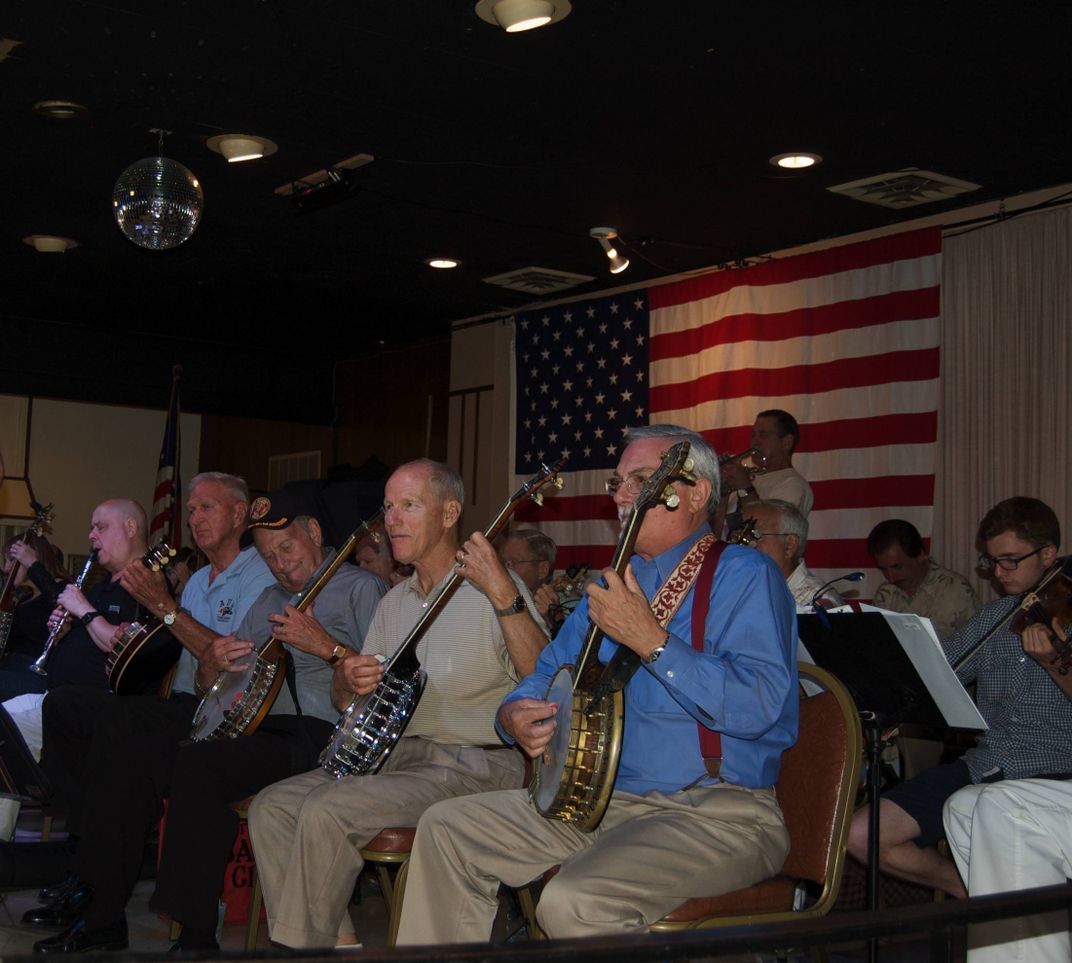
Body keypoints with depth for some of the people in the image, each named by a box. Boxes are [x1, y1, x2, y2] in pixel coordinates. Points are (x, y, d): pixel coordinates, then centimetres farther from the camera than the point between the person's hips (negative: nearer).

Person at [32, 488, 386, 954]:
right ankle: (104, 917, -5)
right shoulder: (268, 601, 27)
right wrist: (212, 665, 3)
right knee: (138, 754, -13)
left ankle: (197, 938, -25)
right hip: (246, 722, 8)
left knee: (194, 767, -32)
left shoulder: (360, 588, 3)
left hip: (315, 731, -8)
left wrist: (328, 647, -21)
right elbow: (211, 687, 26)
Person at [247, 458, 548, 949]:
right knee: (271, 807, -7)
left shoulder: (492, 588, -7)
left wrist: (506, 597, -30)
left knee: (325, 811, -25)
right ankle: (337, 942, 0)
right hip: (394, 754, 8)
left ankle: (302, 946, -5)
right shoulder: (395, 601, 17)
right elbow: (350, 706, 22)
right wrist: (347, 681, -2)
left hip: (470, 765, -8)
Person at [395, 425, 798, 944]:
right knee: (445, 827, 3)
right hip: (599, 799, 8)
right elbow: (548, 674, 23)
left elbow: (759, 706, -24)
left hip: (716, 813, -8)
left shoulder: (742, 575, -10)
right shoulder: (611, 585, 16)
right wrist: (516, 715, 0)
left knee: (574, 901, -32)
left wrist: (650, 639, -26)